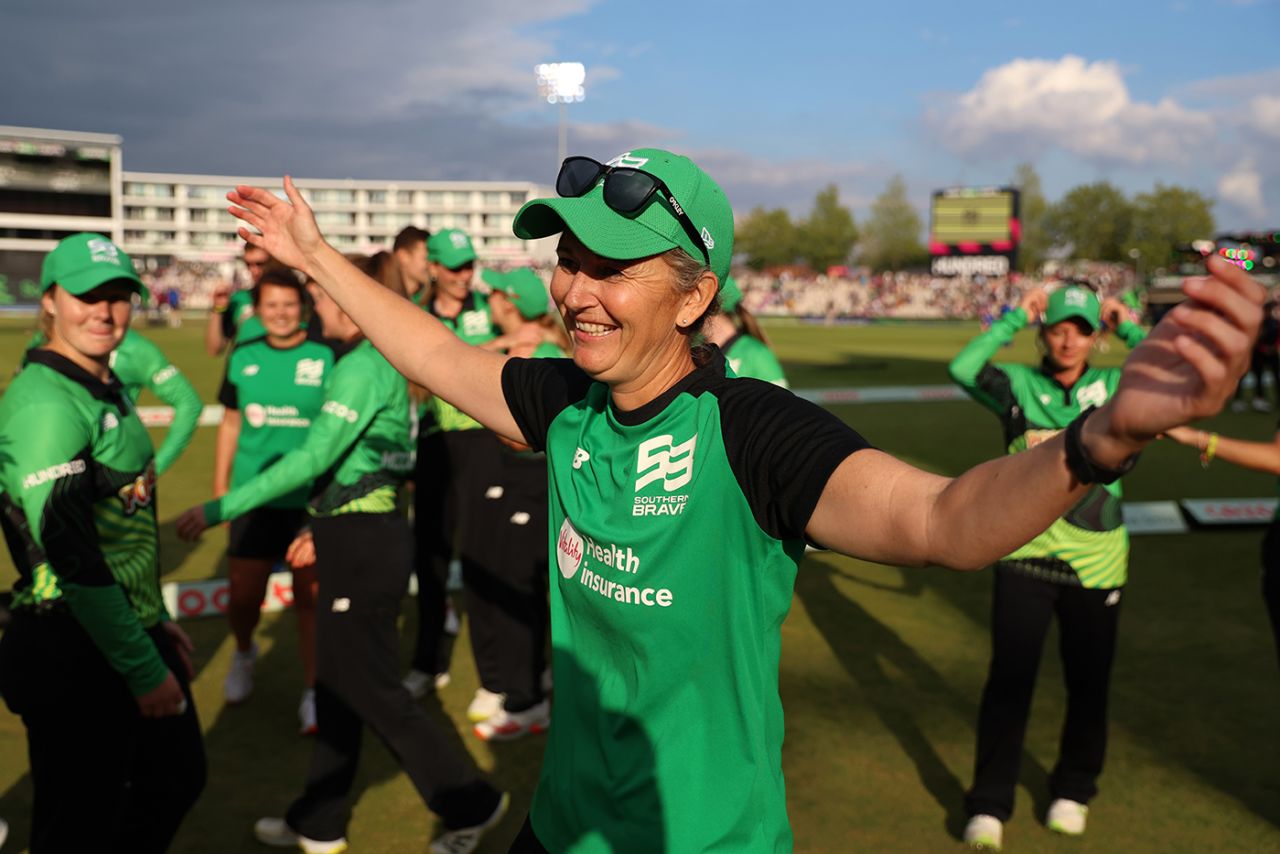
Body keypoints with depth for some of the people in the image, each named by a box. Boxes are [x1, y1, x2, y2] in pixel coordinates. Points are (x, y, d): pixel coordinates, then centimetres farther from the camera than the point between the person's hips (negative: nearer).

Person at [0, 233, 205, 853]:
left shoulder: (109, 389, 12)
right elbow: (71, 552, -23)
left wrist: (155, 622, 20)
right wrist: (144, 669, -20)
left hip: (131, 633, 9)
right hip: (73, 655, -9)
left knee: (177, 779, 21)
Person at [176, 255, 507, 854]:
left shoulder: (362, 367, -17)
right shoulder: (378, 363, 12)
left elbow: (311, 457, -24)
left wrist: (218, 510, -21)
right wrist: (324, 529, 20)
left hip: (364, 545, -10)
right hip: (361, 537, 10)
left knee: (372, 691, 2)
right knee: (337, 684, 17)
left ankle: (469, 804, 14)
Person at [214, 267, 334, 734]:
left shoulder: (326, 358, -5)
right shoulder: (244, 358, 5)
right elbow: (231, 423, 13)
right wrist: (220, 487, 13)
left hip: (311, 500, -3)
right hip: (254, 498, 3)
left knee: (310, 598, 4)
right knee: (243, 597, 10)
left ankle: (313, 694, 17)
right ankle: (244, 652, 43)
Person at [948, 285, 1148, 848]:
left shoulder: (1116, 387, 4)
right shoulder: (1019, 385, 0)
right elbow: (962, 369, -18)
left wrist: (1130, 330, -3)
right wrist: (1015, 318, -10)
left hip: (1094, 562, 2)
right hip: (1025, 555, -1)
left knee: (1088, 682, 13)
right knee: (1009, 679, 3)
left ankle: (1073, 790, 35)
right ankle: (990, 803, 16)